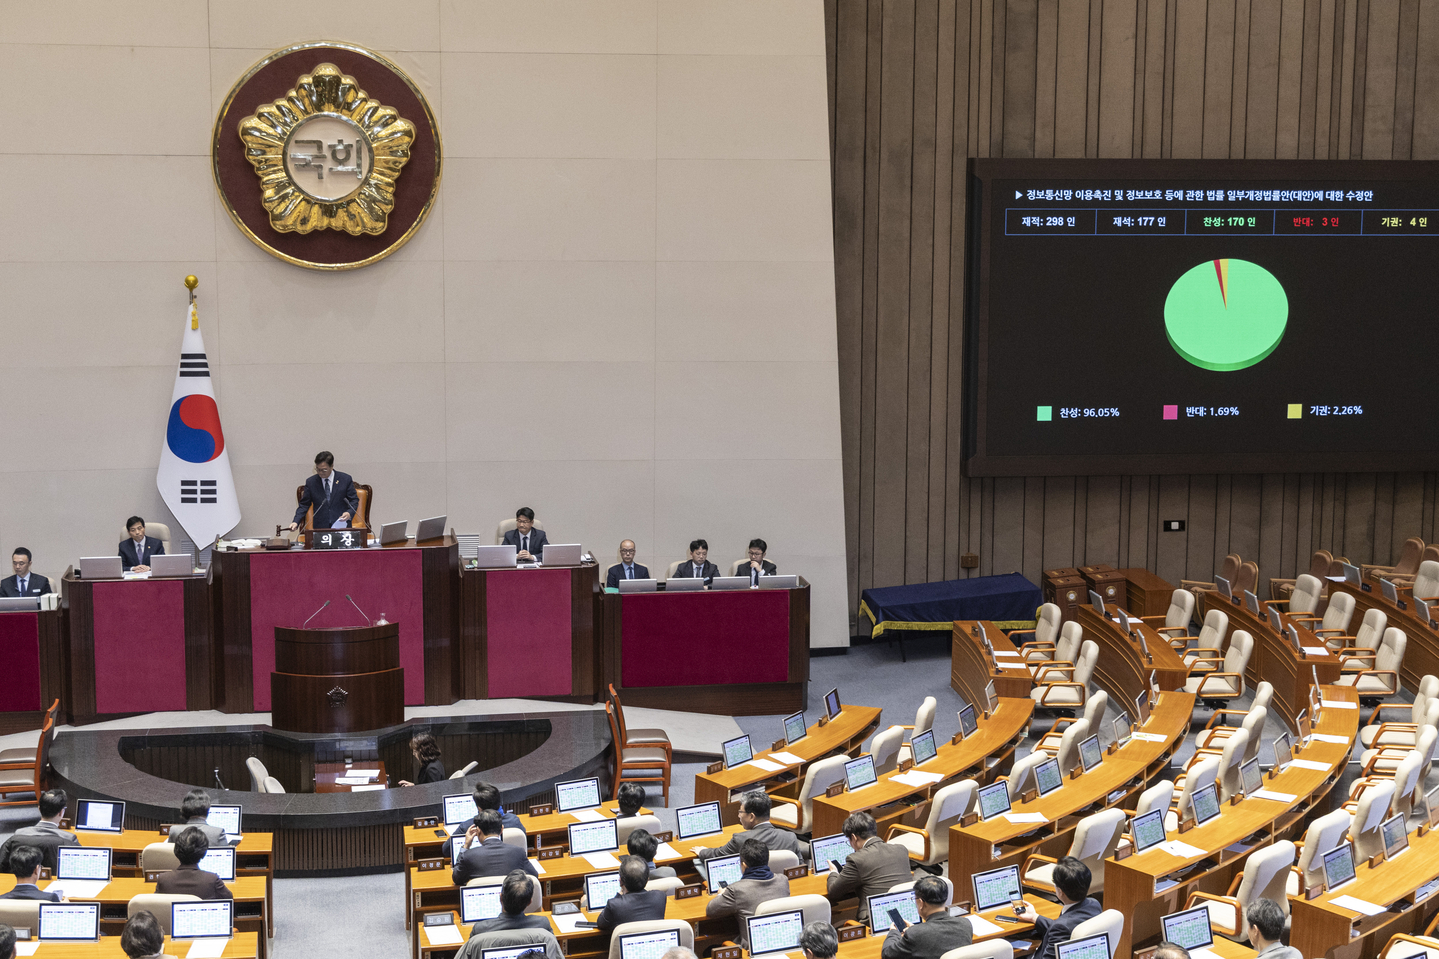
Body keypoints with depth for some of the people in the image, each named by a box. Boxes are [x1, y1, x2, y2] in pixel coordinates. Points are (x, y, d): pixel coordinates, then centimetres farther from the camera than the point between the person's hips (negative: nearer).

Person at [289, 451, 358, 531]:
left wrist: (349, 513, -13)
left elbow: (354, 500, 7)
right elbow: (304, 505, 10)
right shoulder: (311, 482, 7)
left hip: (341, 525, -1)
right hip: (320, 528, 1)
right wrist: (296, 522, -4)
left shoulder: (346, 479, 3)